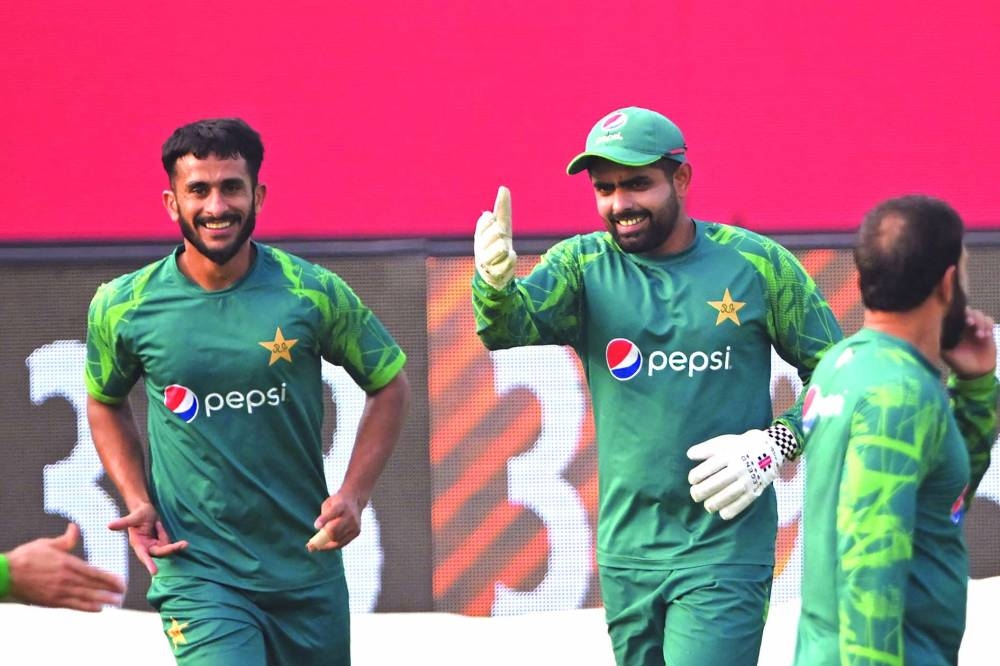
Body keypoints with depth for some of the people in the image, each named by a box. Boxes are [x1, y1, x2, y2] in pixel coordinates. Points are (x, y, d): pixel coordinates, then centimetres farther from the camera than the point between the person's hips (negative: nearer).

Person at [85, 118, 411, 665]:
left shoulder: (313, 292, -4)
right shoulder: (121, 307, -3)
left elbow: (390, 384, 8)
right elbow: (105, 403, 16)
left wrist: (353, 494, -4)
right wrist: (136, 501, 0)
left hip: (308, 572, 2)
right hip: (197, 573, -2)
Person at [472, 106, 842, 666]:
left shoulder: (756, 263, -2)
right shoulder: (584, 264, 2)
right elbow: (511, 325, -17)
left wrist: (774, 445, -10)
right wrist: (495, 283, -40)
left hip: (724, 554, -3)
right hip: (625, 551, 3)